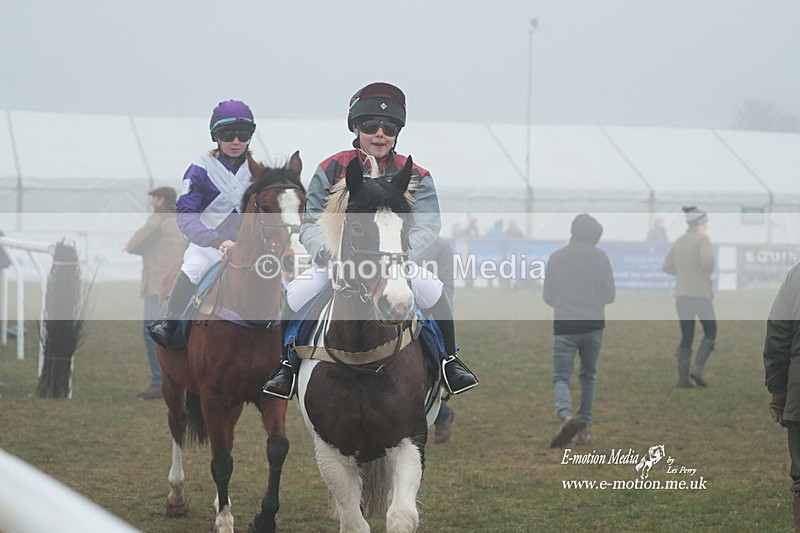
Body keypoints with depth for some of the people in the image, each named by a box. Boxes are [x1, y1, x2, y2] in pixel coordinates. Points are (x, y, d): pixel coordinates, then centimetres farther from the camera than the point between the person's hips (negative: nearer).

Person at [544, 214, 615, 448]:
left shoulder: (556, 257, 4)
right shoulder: (599, 257, 0)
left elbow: (548, 297, 9)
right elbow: (610, 295, 4)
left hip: (564, 326, -1)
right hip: (594, 325, 1)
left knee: (561, 378, -3)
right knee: (588, 376, 18)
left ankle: (566, 416, -31)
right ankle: (584, 427, 18)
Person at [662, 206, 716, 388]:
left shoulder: (678, 242, 11)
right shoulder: (703, 240, -8)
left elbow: (667, 267, 11)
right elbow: (707, 260, -25)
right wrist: (709, 272, -4)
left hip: (681, 294, 5)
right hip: (701, 293, -5)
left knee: (686, 337, 10)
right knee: (710, 332, 10)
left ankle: (683, 378, 3)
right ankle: (697, 368, -6)